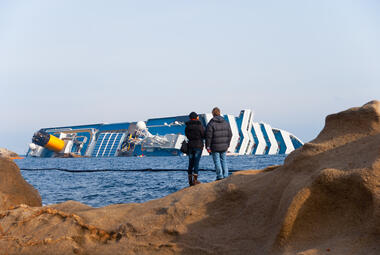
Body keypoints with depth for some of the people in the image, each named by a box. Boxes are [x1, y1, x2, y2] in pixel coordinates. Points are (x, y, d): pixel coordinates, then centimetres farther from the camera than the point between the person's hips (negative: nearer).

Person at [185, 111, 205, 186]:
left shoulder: (187, 126, 3)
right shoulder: (200, 125, -9)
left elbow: (187, 135, 10)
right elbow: (204, 135, -6)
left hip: (190, 146, 4)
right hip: (198, 145, -4)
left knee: (191, 163, 9)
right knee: (196, 163, -3)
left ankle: (190, 180, 9)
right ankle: (195, 180, -6)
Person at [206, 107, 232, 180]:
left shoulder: (211, 124, -10)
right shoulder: (226, 123, 6)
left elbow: (208, 136, -13)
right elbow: (230, 135, 8)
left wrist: (208, 147, -7)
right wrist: (227, 144, 17)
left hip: (215, 147, -5)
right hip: (224, 147, 5)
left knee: (217, 161, 2)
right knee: (224, 160, 12)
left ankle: (220, 176, 1)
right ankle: (225, 176, 11)